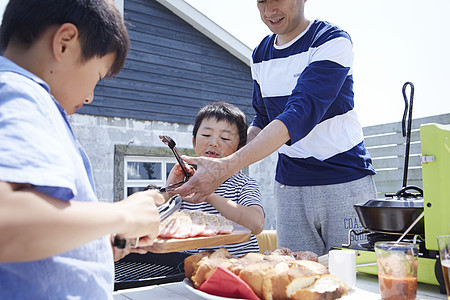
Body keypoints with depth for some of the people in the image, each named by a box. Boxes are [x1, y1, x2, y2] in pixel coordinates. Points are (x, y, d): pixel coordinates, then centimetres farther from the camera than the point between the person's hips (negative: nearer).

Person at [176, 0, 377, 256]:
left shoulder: (333, 41, -11)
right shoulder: (260, 56, 9)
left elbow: (301, 114, -24)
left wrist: (227, 167, -33)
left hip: (345, 183, -4)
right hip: (289, 187, 5)